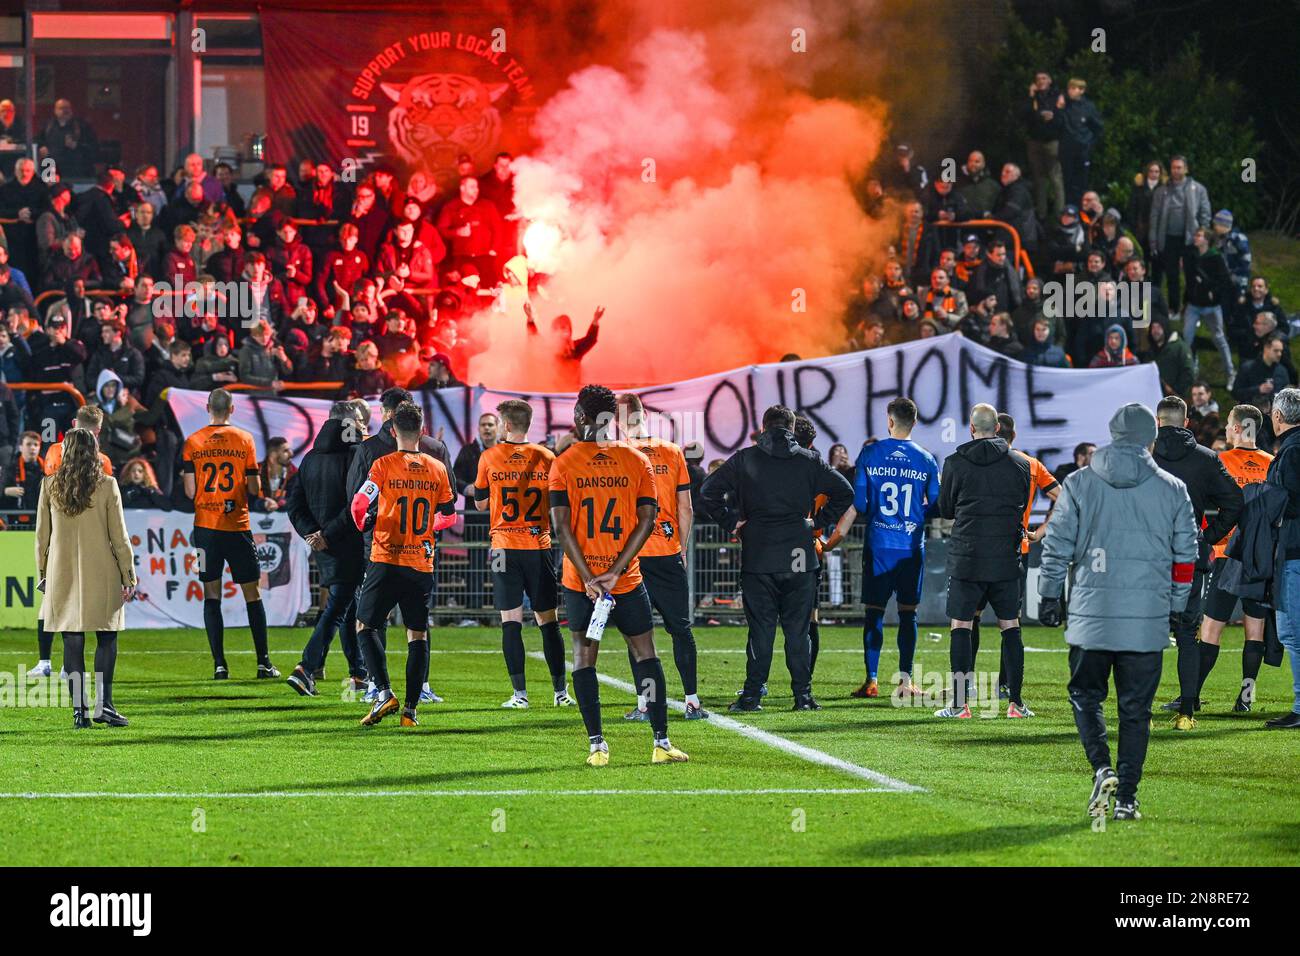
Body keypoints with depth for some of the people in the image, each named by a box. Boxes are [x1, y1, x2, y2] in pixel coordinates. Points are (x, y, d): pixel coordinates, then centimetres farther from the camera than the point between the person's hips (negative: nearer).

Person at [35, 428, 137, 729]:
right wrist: (128, 576, 4)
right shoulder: (106, 486, -5)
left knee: (72, 641, 4)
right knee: (106, 637, 7)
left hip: (62, 574, 2)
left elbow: (42, 535, 5)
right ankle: (103, 704, -2)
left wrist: (42, 573, 15)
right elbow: (119, 536, -3)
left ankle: (79, 709, 0)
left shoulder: (50, 485, 0)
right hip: (101, 575, -2)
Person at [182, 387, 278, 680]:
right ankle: (264, 663, 5)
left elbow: (190, 491, -1)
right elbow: (254, 488, -3)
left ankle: (219, 664, -2)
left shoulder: (192, 443, 1)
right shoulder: (244, 439, -2)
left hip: (205, 525, 1)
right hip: (237, 525, -1)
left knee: (211, 595, 5)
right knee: (252, 593, 7)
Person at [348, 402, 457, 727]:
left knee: (365, 625, 8)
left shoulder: (384, 465, -7)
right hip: (422, 563, 3)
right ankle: (411, 709, 5)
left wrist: (365, 526, 7)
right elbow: (449, 516, 13)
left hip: (386, 560, -3)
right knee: (417, 634, 9)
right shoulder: (437, 469, 4)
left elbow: (360, 504, -15)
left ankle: (384, 692, -9)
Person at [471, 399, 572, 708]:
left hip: (505, 546, -1)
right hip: (539, 545, 1)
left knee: (511, 621, 0)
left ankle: (519, 692, -6)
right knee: (548, 621, 8)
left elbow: (480, 503, 8)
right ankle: (560, 691, 8)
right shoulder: (546, 457, 2)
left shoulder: (489, 457, -1)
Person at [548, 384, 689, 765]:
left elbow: (561, 526, -9)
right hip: (627, 579, 1)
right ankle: (661, 743, 5)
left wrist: (588, 577, -9)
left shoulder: (563, 464, -4)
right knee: (645, 654, 9)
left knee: (584, 656, 7)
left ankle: (597, 745, 2)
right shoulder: (637, 461, 1)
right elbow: (647, 521, -3)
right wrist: (616, 571, -6)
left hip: (580, 580, -1)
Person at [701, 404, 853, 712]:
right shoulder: (809, 460, 6)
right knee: (798, 629, 6)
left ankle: (752, 695, 0)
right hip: (799, 559, 1)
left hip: (758, 559, -1)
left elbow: (709, 490, -3)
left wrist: (731, 523, 4)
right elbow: (844, 492, 6)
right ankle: (803, 695, 5)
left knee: (760, 629, 2)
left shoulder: (745, 459, 2)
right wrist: (819, 522, 10)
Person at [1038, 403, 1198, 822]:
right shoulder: (1172, 490, 4)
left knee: (1085, 694, 14)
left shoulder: (1079, 484, 2)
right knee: (1136, 708, 7)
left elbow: (1056, 545, 3)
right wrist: (1177, 609, 18)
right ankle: (1127, 797, 4)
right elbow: (1185, 557, 8)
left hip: (1091, 613, 0)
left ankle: (1102, 768, -8)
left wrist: (1049, 595, 13)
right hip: (1148, 616, 0)